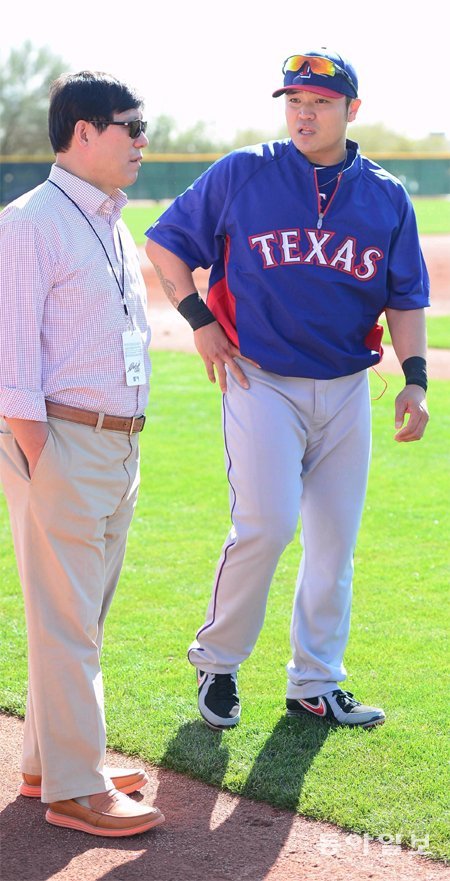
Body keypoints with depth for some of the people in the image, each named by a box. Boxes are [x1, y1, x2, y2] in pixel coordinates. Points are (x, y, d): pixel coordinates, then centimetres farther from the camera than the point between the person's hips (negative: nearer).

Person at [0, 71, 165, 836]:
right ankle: (73, 790, 3)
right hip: (62, 443, -9)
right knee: (66, 622, -3)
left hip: (119, 446, 9)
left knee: (84, 618, 16)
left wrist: (123, 446, 15)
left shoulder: (114, 226, 16)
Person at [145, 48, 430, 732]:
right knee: (266, 525, -15)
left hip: (347, 390, 4)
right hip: (262, 381, -4)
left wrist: (416, 379, -4)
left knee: (335, 541, 6)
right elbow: (164, 244, 7)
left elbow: (405, 299, 10)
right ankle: (216, 661, 6)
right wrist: (200, 321, -3)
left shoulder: (387, 198, 6)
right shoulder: (241, 175, -2)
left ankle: (315, 686, 18)